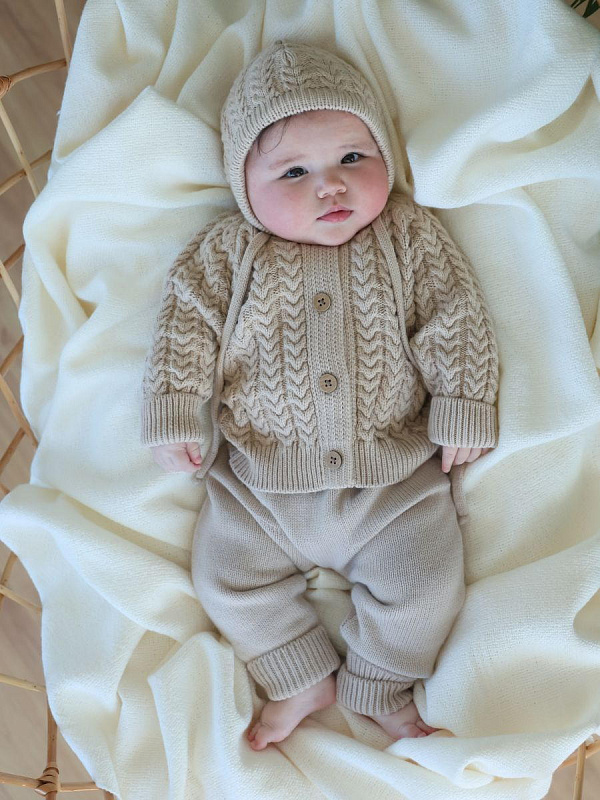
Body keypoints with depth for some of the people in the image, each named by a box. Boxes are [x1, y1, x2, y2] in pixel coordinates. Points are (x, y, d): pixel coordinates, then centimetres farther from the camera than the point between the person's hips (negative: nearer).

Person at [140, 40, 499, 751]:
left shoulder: (410, 234, 0)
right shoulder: (229, 250, -1)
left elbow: (454, 318, 0)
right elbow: (186, 324, -1)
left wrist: (463, 407, -5)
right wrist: (173, 414, -8)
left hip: (393, 476, 0)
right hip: (260, 482, 1)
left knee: (426, 580, -3)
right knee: (225, 576, 2)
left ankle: (377, 686, 24)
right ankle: (305, 680, 24)